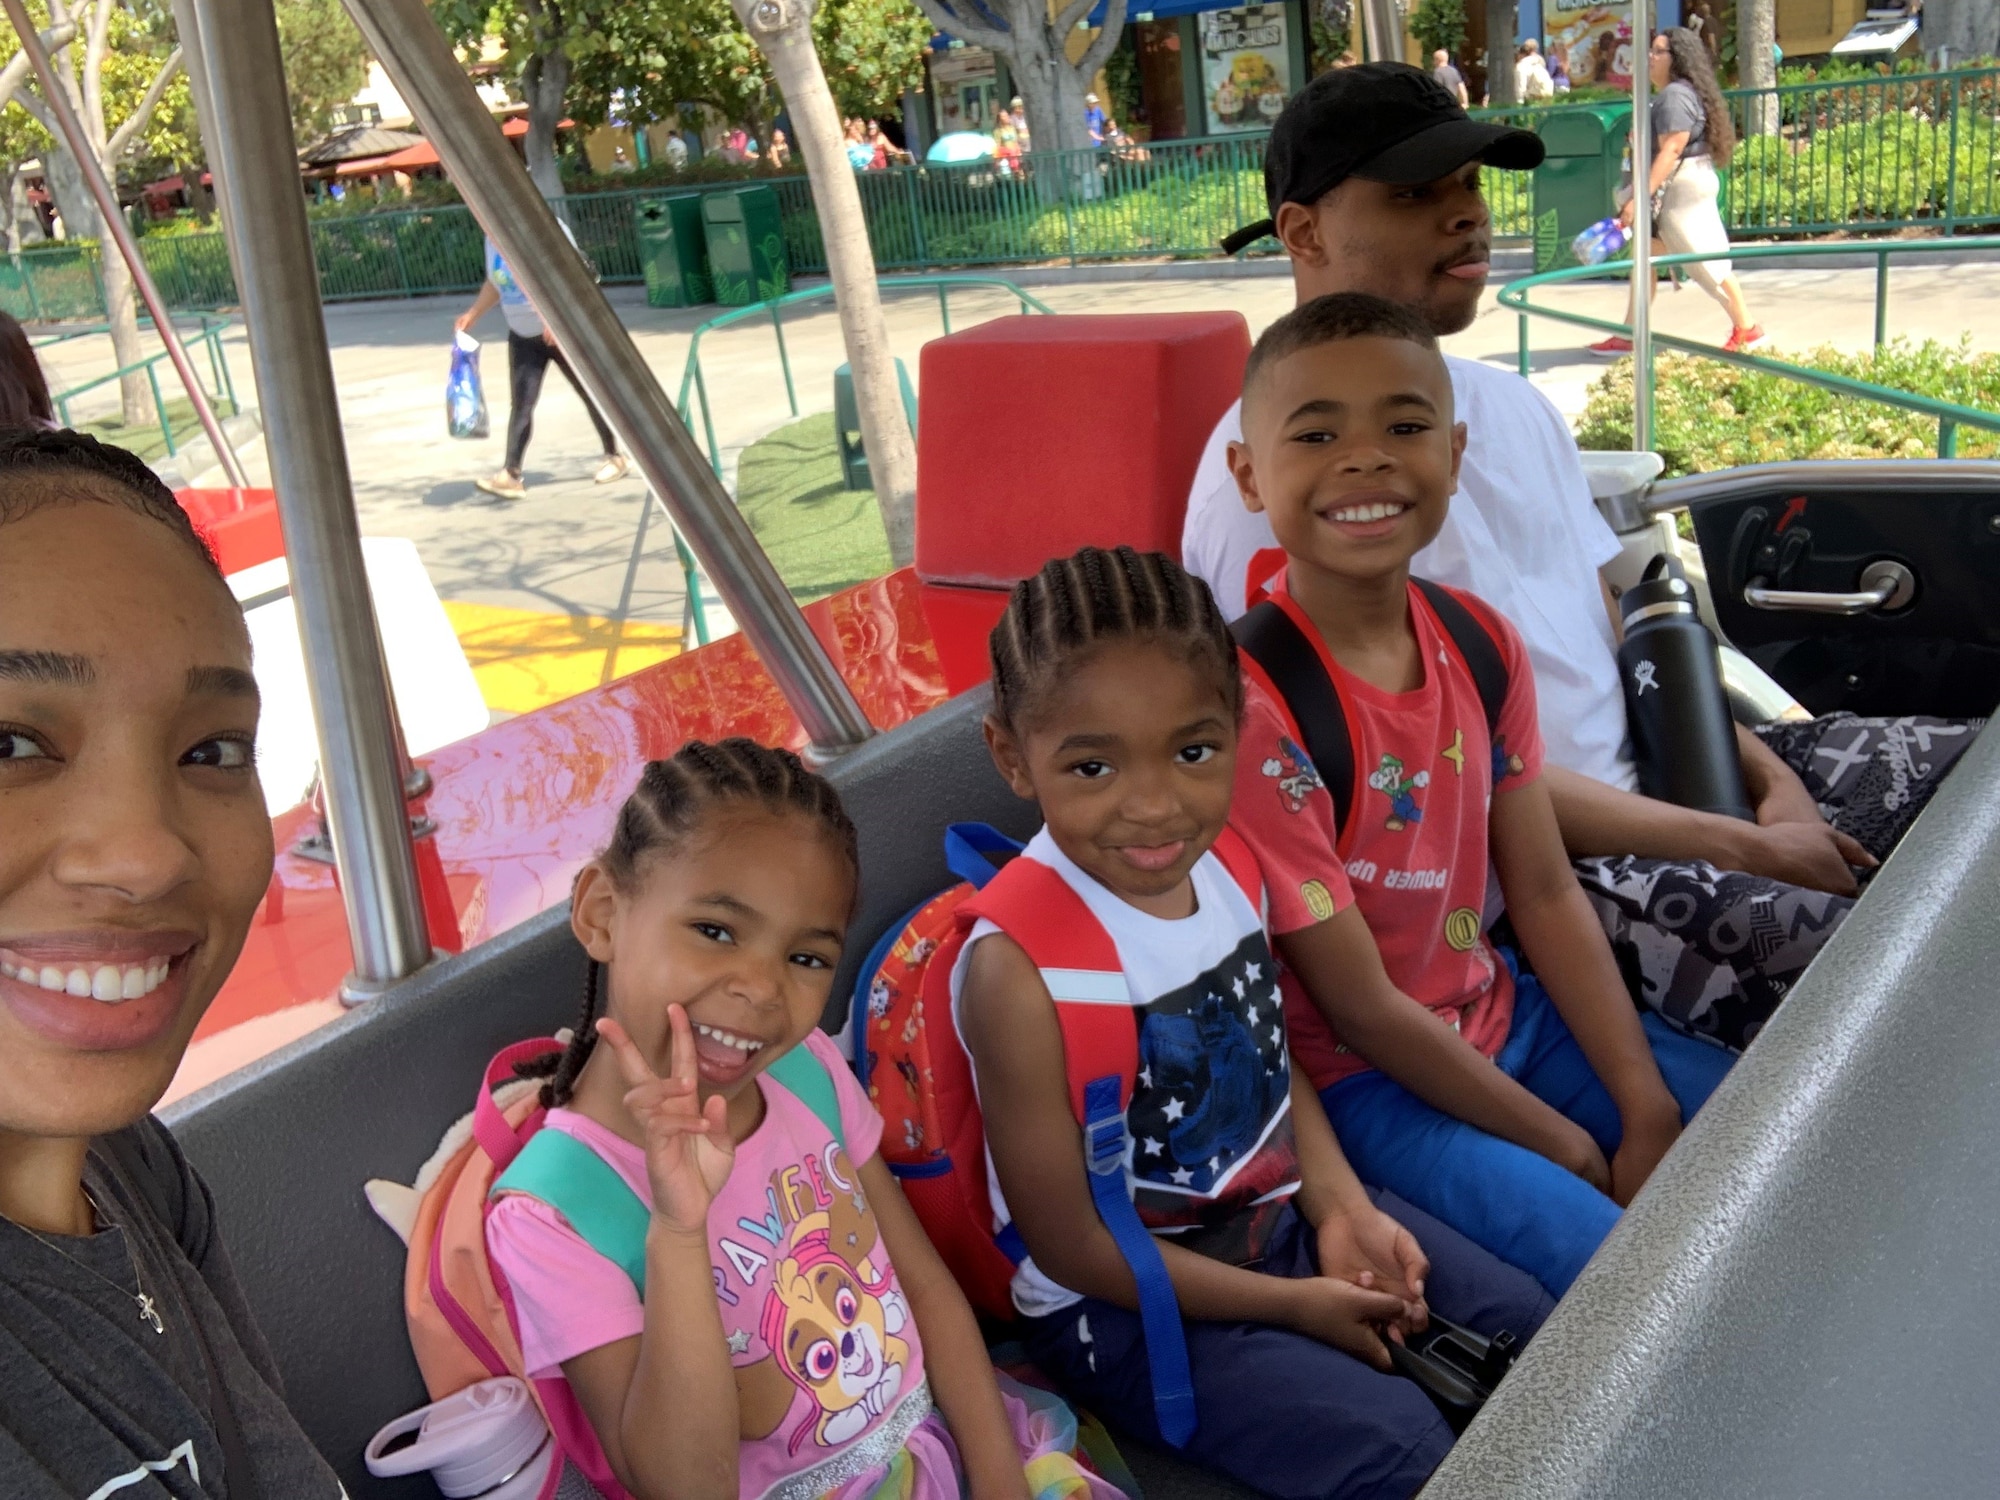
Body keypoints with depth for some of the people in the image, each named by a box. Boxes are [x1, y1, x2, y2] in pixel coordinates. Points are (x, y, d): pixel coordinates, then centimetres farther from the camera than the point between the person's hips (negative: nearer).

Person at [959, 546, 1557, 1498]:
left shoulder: (1228, 866, -9)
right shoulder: (1018, 968, -29)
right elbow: (1069, 1243, -20)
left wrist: (1340, 1208, -7)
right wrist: (1292, 1305, -14)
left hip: (1280, 1214, 7)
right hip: (1118, 1305, -7)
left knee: (1531, 1324, 8)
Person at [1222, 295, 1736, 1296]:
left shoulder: (1480, 643, -4)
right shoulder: (1255, 709, -26)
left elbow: (1544, 894, 0)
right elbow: (1360, 1007, -20)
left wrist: (1650, 1117, -6)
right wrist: (1565, 1146, -13)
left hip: (1501, 1008, 7)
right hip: (1363, 1077, -7)